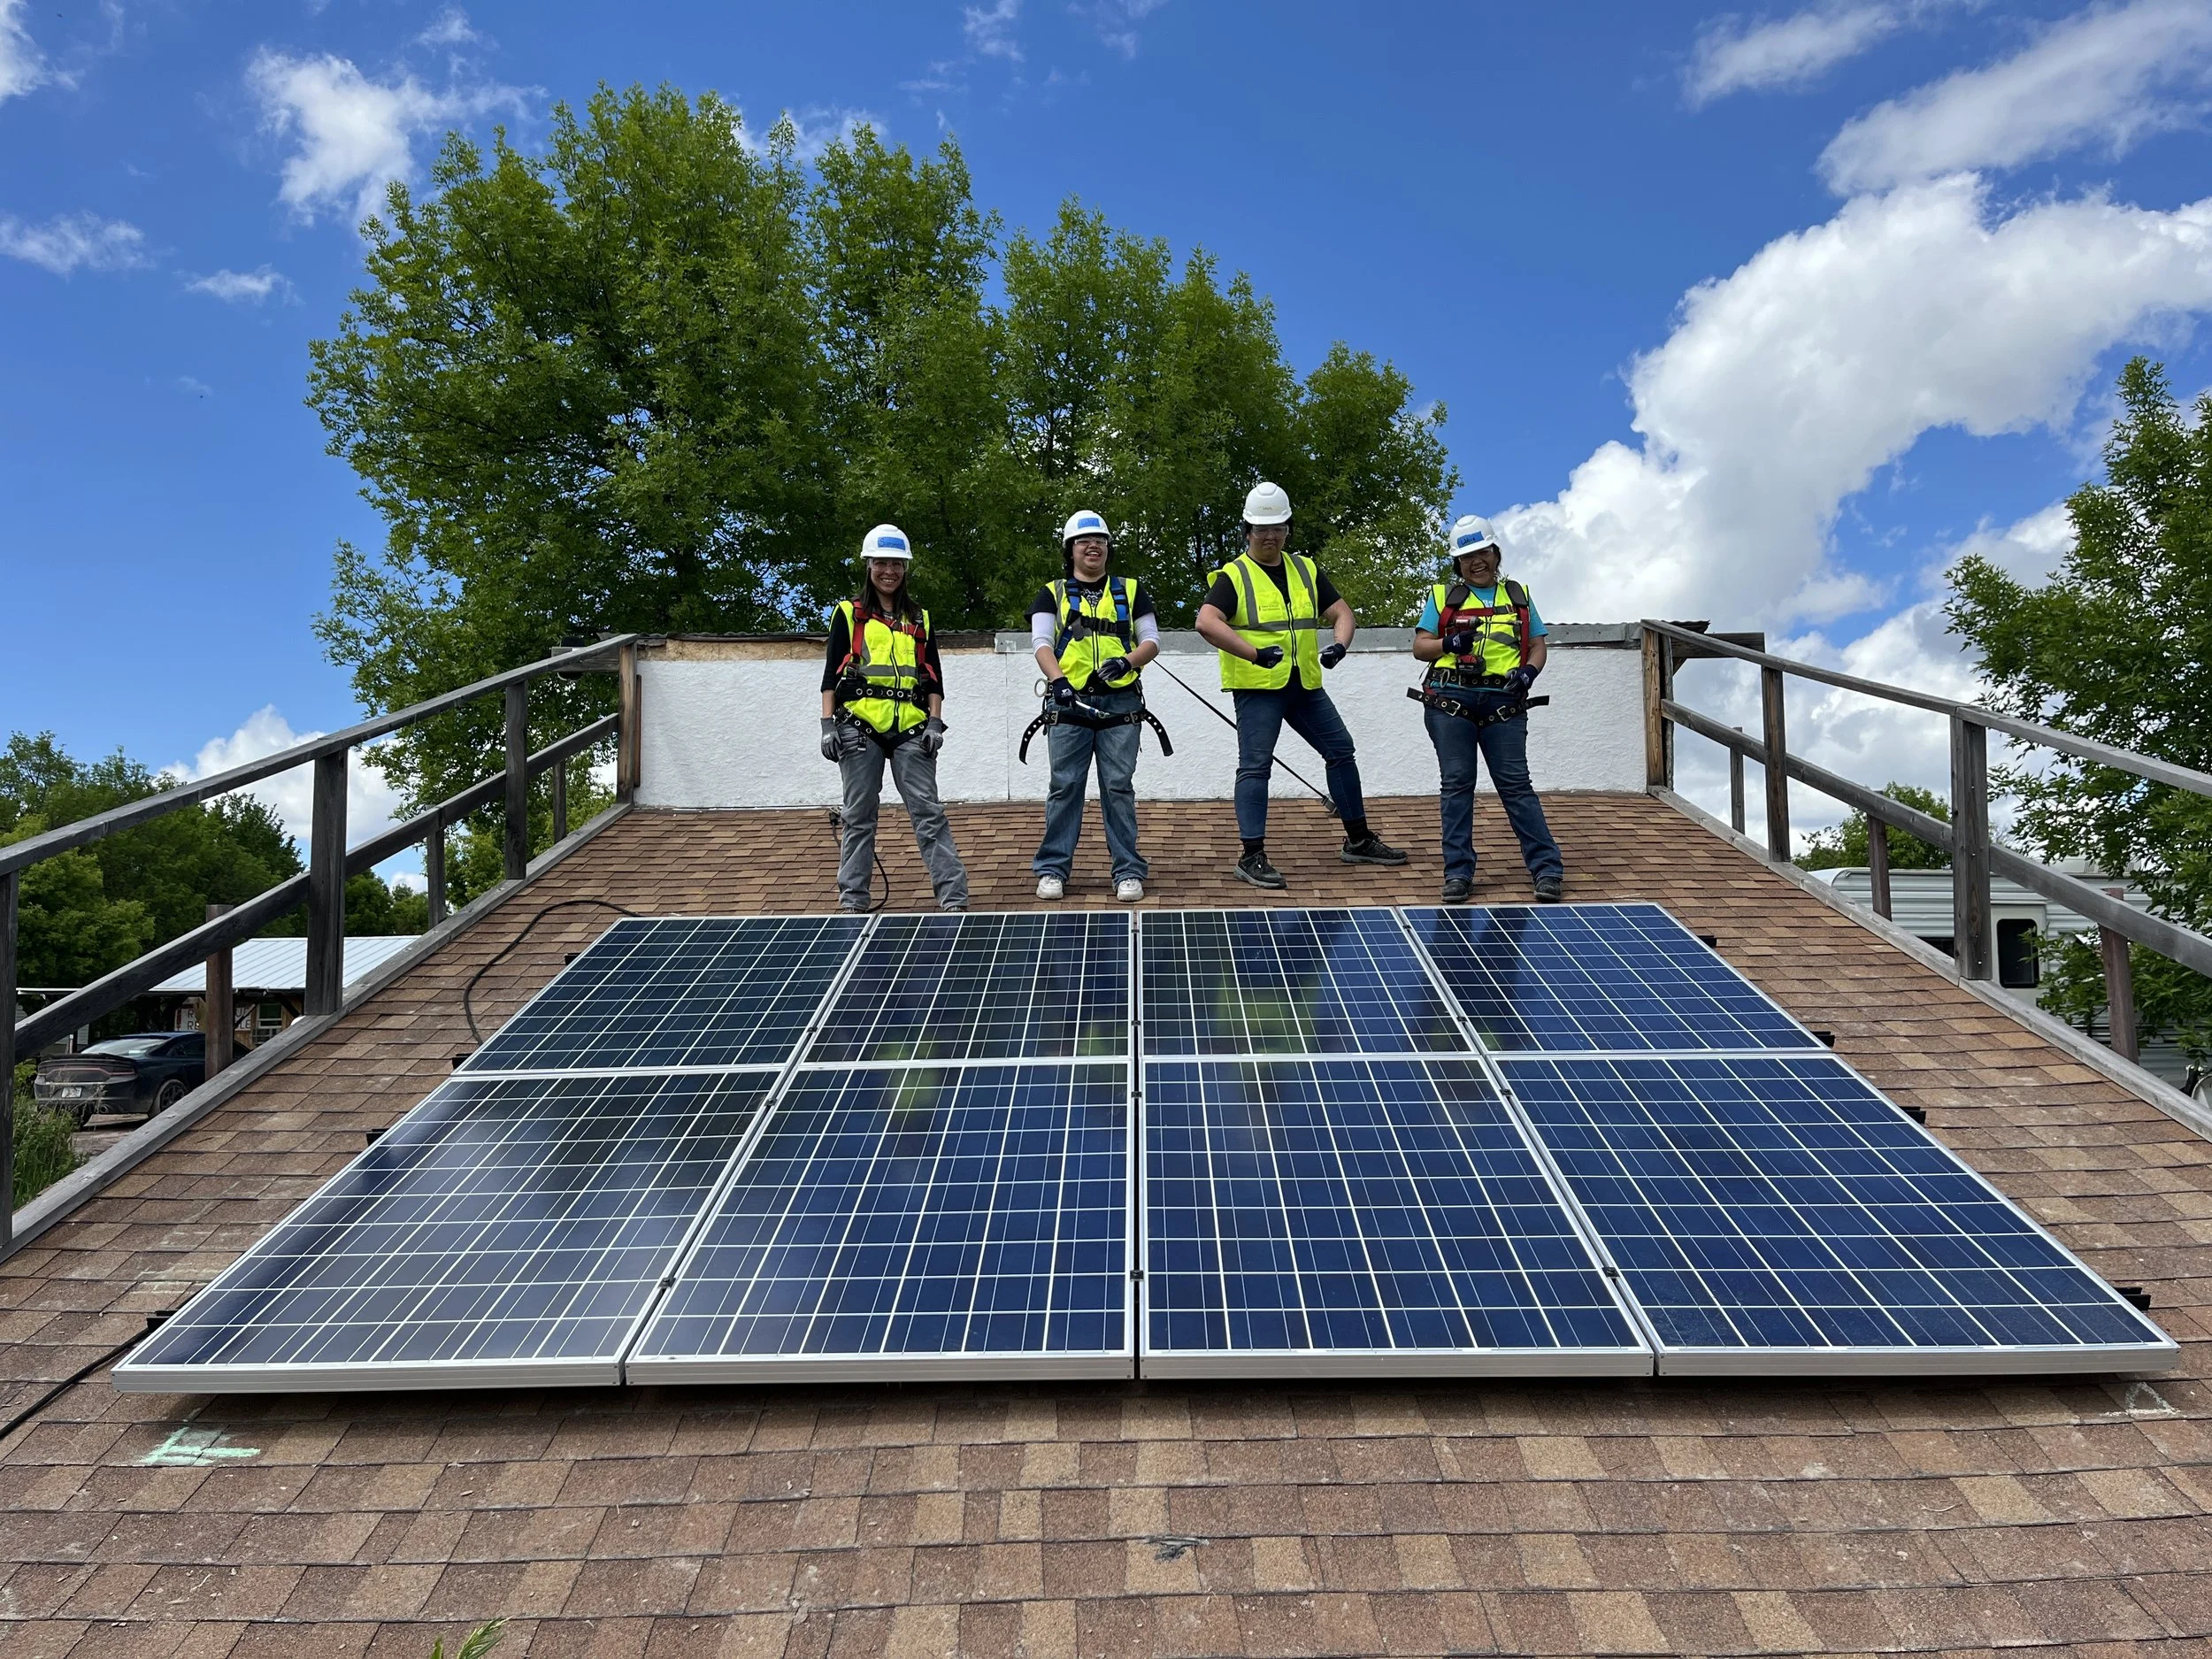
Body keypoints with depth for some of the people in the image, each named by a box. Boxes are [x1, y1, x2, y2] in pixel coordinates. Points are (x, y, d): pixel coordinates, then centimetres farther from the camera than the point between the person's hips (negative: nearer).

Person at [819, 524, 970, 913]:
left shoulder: (920, 618, 18)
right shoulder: (848, 613, 10)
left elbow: (933, 677, 15)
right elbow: (831, 673, 6)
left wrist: (935, 722, 2)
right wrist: (828, 724, -3)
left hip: (911, 727, 1)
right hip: (859, 725, -1)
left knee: (929, 811, -4)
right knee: (859, 815, 3)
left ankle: (953, 895, -5)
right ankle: (853, 898, 11)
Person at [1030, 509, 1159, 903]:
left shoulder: (1130, 591, 14)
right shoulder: (1052, 594, 12)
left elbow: (1151, 641, 9)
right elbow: (1041, 642, -1)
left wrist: (1127, 662, -13)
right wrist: (1058, 680, -20)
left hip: (1120, 702, 0)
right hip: (1070, 702, 0)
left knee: (1119, 786, -1)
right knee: (1065, 785, -1)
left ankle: (1128, 871, 5)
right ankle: (1053, 868, 8)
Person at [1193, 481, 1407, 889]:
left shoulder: (1306, 570, 12)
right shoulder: (1233, 576, -6)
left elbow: (1341, 614, 11)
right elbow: (1206, 622, -22)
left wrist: (1339, 645, -11)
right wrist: (1254, 653, -31)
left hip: (1305, 685, 6)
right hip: (1257, 687, -6)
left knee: (1341, 750, 11)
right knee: (1255, 767, -7)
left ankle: (1359, 841, 24)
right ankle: (1252, 857, -1)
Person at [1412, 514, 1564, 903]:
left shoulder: (1518, 596, 19)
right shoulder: (1442, 596, 14)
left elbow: (1538, 646, 16)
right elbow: (1419, 648, 9)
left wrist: (1528, 672, -5)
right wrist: (1450, 644, -11)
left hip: (1503, 704, 0)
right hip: (1451, 700, 0)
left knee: (1515, 784, -4)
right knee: (1456, 784, 0)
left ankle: (1547, 868, 0)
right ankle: (1458, 872, 6)